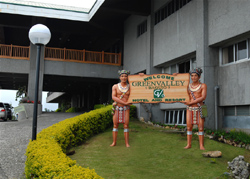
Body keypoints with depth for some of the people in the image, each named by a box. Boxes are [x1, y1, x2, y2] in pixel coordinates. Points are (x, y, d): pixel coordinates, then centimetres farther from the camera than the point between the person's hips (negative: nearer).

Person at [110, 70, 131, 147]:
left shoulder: (130, 87, 3)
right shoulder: (115, 86, 0)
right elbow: (113, 97, -12)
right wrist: (124, 102, -19)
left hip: (126, 109, 0)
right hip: (117, 108, 0)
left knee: (126, 125, -2)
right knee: (115, 125, 3)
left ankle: (127, 143, 4)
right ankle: (114, 142, 10)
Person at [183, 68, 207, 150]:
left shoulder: (203, 85, -3)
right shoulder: (188, 86, 7)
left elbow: (203, 97, -14)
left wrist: (191, 102, -16)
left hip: (199, 109, -3)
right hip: (190, 109, 3)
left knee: (201, 127, -2)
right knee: (189, 127, 0)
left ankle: (201, 145, 4)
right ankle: (189, 144, 8)